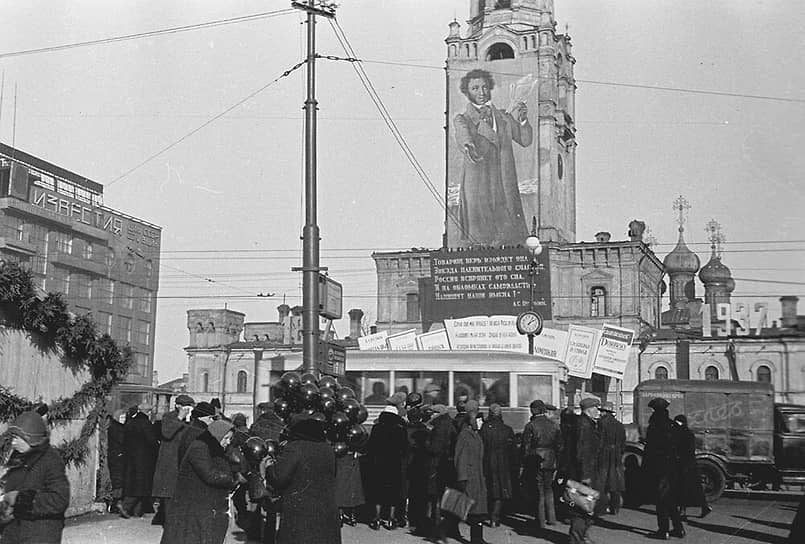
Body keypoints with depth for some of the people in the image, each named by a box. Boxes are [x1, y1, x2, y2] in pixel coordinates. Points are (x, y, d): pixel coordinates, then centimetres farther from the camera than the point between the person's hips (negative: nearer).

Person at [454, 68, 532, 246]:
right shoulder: (462, 120, 6)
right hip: (477, 190, -3)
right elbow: (463, 136, -16)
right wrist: (469, 147, -40)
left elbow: (525, 141, 10)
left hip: (506, 190, 3)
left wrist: (522, 120, -11)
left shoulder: (504, 117, 17)